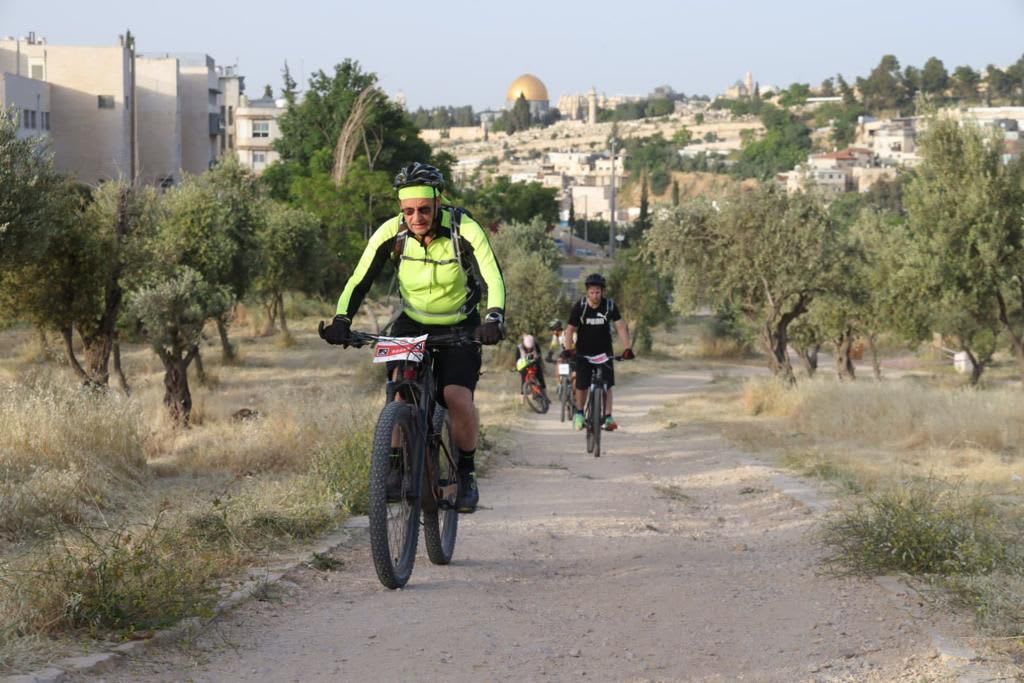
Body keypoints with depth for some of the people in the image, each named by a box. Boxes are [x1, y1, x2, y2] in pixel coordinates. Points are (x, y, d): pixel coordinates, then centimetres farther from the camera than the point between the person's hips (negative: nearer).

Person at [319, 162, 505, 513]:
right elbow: (359, 280, -16)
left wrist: (494, 317, -49)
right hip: (412, 325, 2)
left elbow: (493, 277, -31)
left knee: (457, 397, -22)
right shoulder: (391, 233, -17)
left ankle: (466, 473, 1)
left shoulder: (463, 229, -24)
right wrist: (341, 320, -32)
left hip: (459, 328, -2)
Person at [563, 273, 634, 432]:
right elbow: (570, 330, -10)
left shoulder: (610, 305, -12)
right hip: (583, 351, 0)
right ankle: (579, 413, 23)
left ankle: (608, 417, -7)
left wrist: (627, 348, -25)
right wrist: (568, 349, -24)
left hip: (604, 351, 1)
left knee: (607, 385, -8)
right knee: (581, 385, 0)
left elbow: (620, 327, -13)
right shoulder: (579, 306, -14)